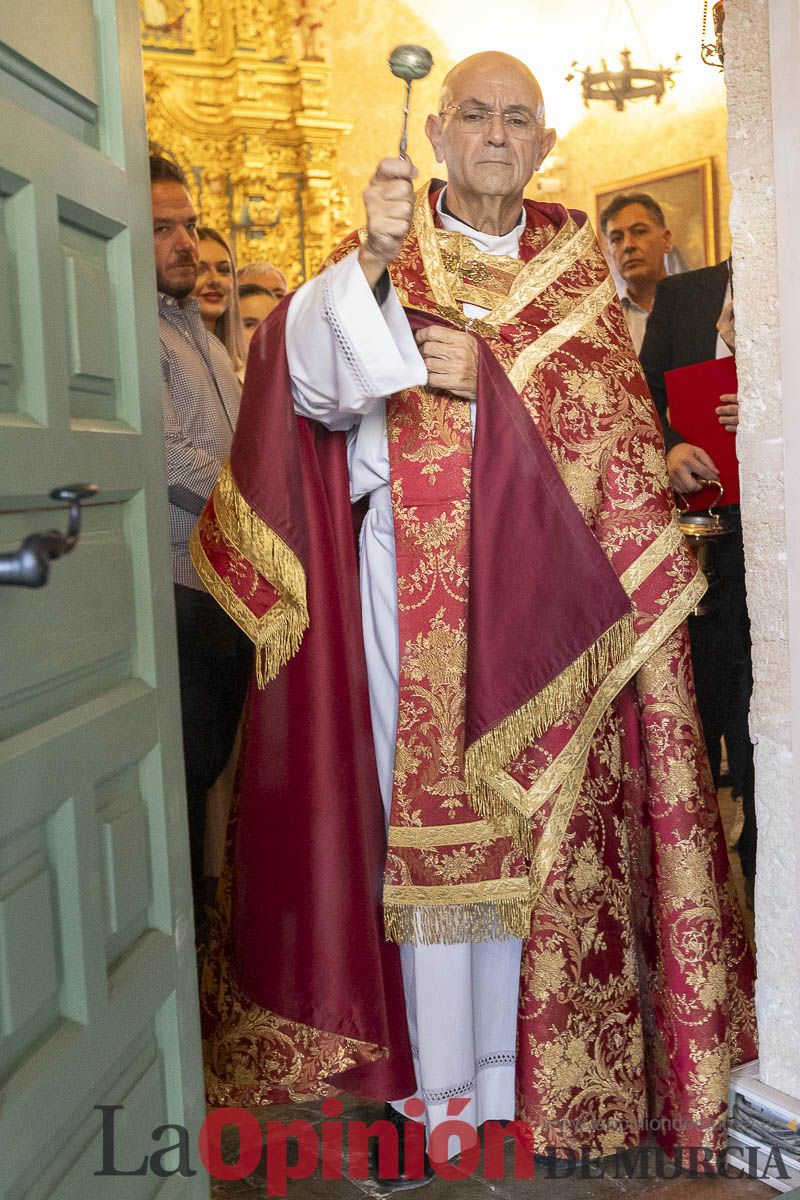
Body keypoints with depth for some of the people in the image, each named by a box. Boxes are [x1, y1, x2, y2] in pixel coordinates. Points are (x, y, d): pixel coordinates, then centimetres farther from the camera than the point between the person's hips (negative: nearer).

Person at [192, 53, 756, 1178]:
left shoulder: (575, 256, 13)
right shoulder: (386, 252, 7)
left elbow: (609, 413, 2)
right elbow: (311, 377, -11)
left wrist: (486, 375, -12)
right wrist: (369, 260, -27)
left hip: (542, 575, 2)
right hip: (416, 571, -1)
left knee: (540, 812, 3)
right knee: (432, 804, -1)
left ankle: (529, 1061, 19)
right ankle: (442, 1081, 12)